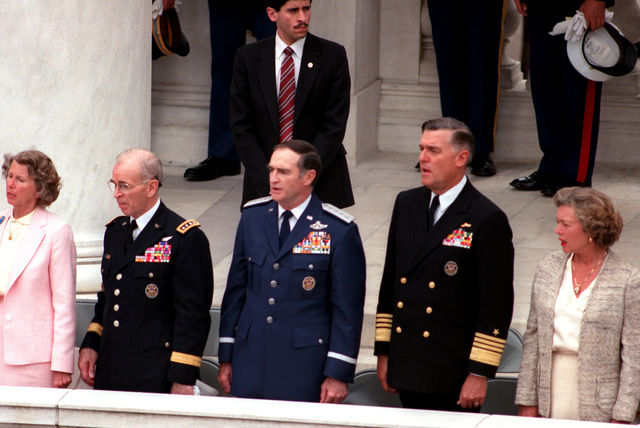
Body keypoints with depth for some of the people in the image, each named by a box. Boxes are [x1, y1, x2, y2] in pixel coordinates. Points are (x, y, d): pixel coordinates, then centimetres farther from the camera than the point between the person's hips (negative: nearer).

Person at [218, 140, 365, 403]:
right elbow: (235, 289, 13)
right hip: (250, 360, 4)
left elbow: (348, 309, -5)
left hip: (305, 366, -4)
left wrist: (338, 374, -8)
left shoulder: (339, 231, -6)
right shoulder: (252, 217, 8)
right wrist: (226, 357, 11)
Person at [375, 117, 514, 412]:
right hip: (407, 370, 6)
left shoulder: (487, 220, -10)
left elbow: (496, 306, -10)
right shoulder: (407, 205, 10)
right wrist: (383, 352, 13)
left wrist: (480, 373, -12)